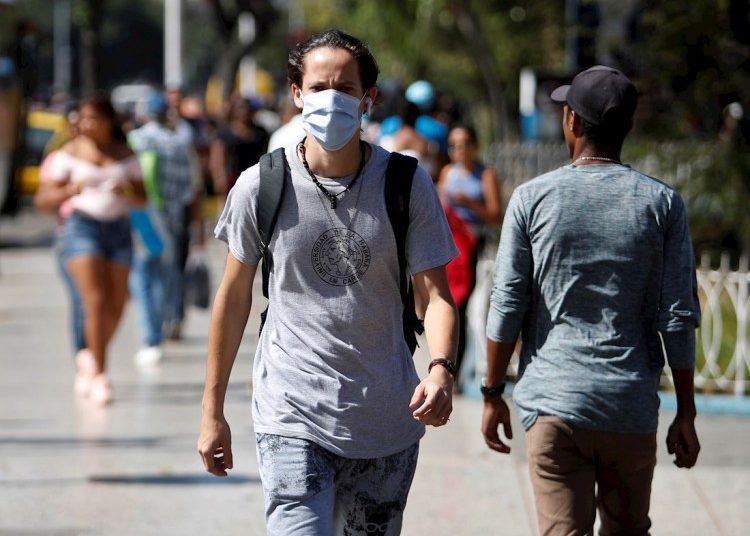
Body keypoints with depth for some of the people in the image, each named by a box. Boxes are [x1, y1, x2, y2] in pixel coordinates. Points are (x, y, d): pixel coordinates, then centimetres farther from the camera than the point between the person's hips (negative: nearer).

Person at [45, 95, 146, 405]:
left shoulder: (125, 155, 10)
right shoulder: (70, 153, 2)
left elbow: (142, 199, 10)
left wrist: (127, 191, -12)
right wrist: (70, 190, -19)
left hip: (118, 228, 4)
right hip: (82, 226, -3)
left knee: (116, 306, 2)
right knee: (96, 301, -16)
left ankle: (91, 366, 23)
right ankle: (99, 376, -13)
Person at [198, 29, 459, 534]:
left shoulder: (407, 185, -2)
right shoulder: (262, 186, -2)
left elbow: (436, 293, -5)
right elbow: (235, 294, 8)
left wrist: (441, 370, -26)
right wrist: (213, 409, 10)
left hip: (387, 422, 2)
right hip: (292, 418, -2)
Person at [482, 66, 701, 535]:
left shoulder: (532, 199, -1)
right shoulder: (663, 203, 1)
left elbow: (507, 307, -1)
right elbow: (679, 319, -1)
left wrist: (493, 394, 10)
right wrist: (686, 414, 6)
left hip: (552, 404, -1)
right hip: (632, 408, 1)